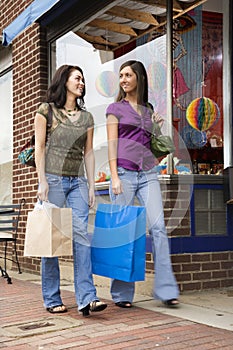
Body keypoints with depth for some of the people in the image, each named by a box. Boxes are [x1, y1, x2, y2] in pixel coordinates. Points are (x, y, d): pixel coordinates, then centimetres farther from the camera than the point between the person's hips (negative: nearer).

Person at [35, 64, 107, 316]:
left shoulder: (86, 117, 17)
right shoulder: (46, 110, 5)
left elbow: (88, 153, 15)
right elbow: (39, 147, 0)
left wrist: (91, 186, 8)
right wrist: (42, 181, -9)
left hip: (78, 182, 4)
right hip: (54, 179, -3)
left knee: (81, 234, -9)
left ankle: (86, 298, -12)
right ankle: (52, 299, 7)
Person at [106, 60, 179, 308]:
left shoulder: (148, 109, 19)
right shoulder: (116, 108, 8)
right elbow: (112, 143, -2)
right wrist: (114, 176, -10)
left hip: (148, 173, 4)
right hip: (124, 172, -3)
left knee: (158, 226, -9)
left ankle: (165, 289, -6)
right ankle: (122, 293, 5)